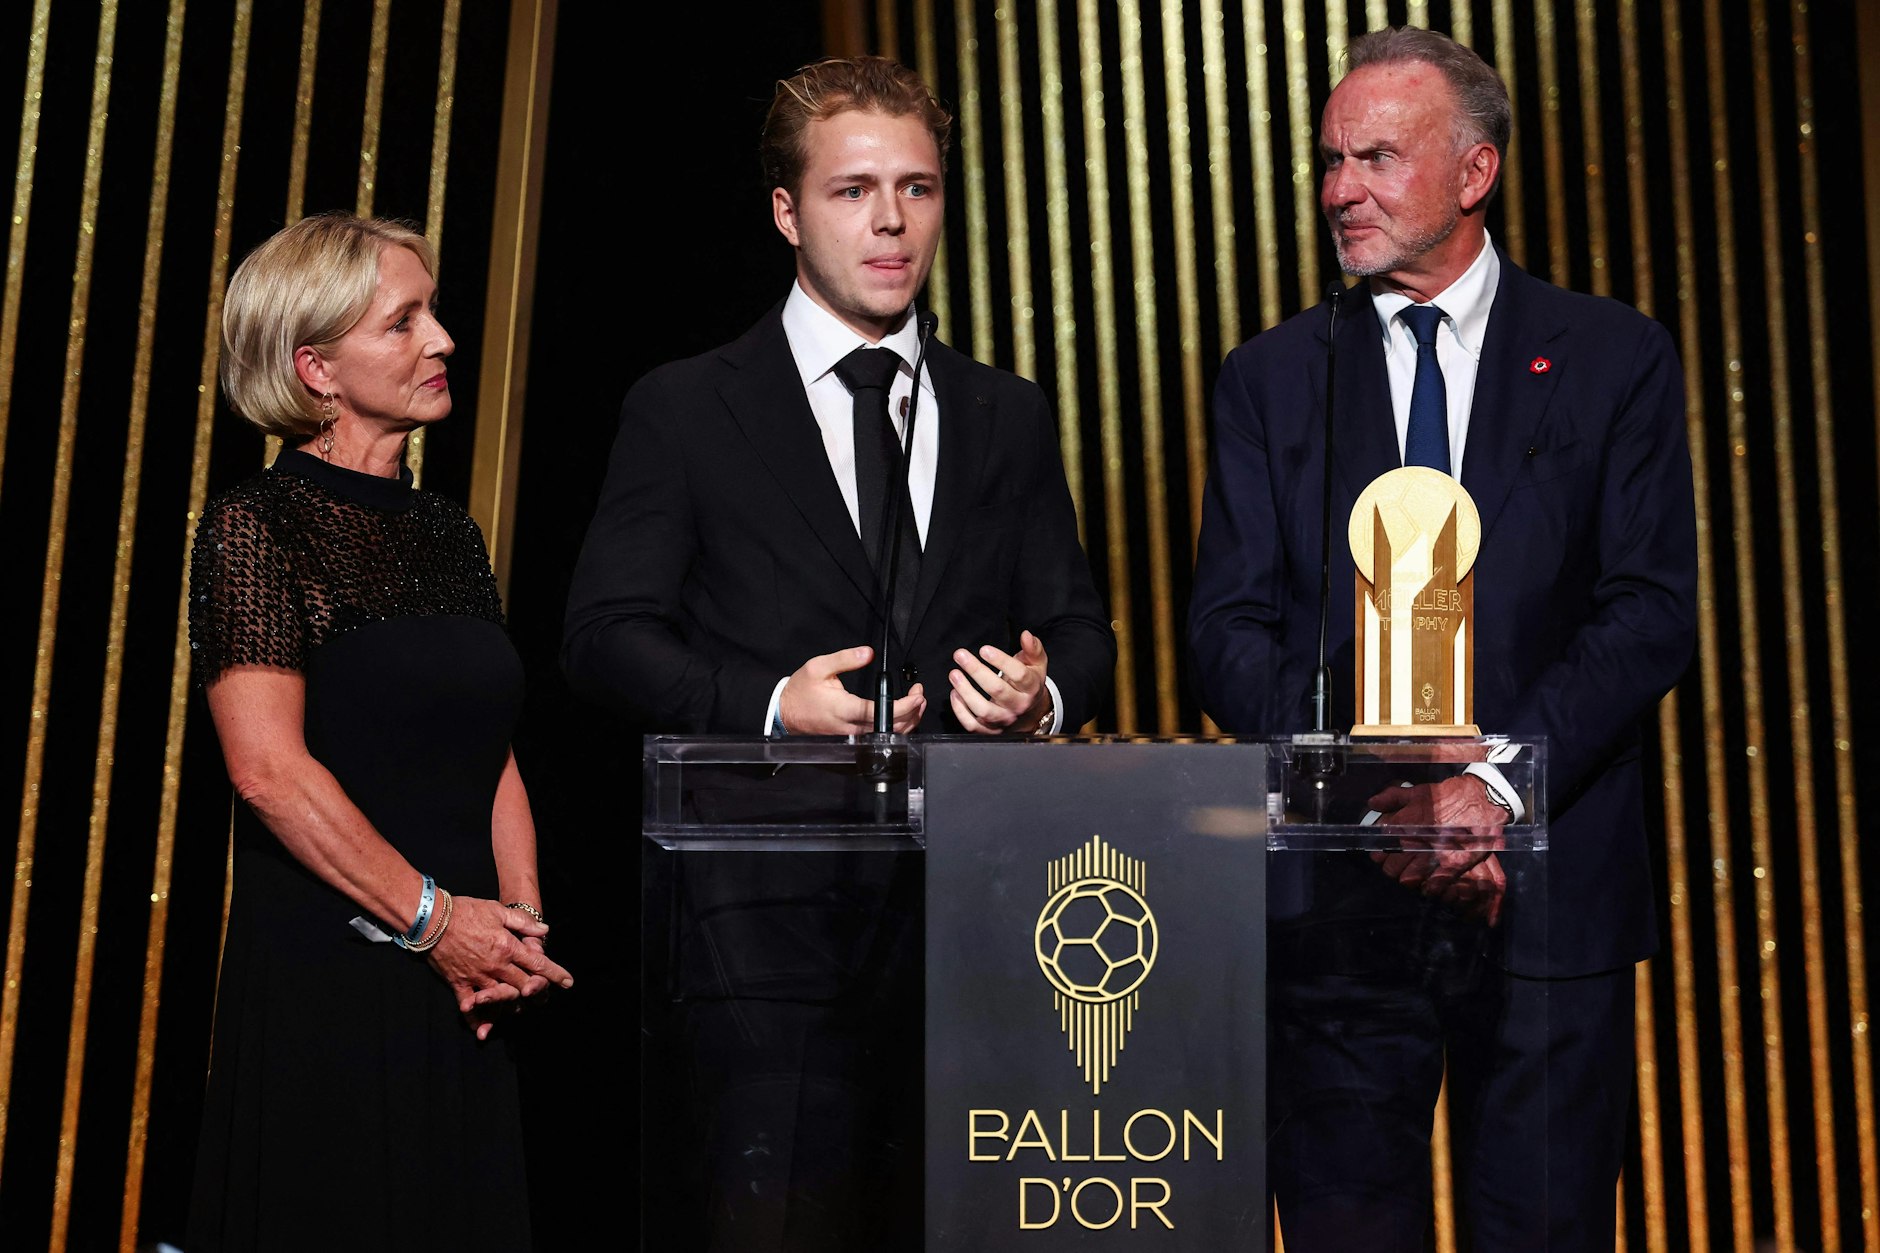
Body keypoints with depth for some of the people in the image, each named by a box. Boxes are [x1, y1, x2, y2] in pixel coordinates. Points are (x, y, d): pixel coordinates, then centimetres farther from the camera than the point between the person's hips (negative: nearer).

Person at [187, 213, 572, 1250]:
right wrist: (432, 918, -14)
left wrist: (520, 920, 1)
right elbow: (269, 768, -15)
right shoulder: (257, 525, -7)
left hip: (465, 997, 7)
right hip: (324, 985, -7)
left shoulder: (447, 532, 14)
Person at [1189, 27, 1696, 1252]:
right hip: (1338, 897, 1)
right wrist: (1378, 796, -12)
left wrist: (1494, 787, -14)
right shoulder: (1271, 378, 9)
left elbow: (1652, 611, -2)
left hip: (1551, 888, -1)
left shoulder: (1615, 358, 5)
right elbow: (1230, 630, 2)